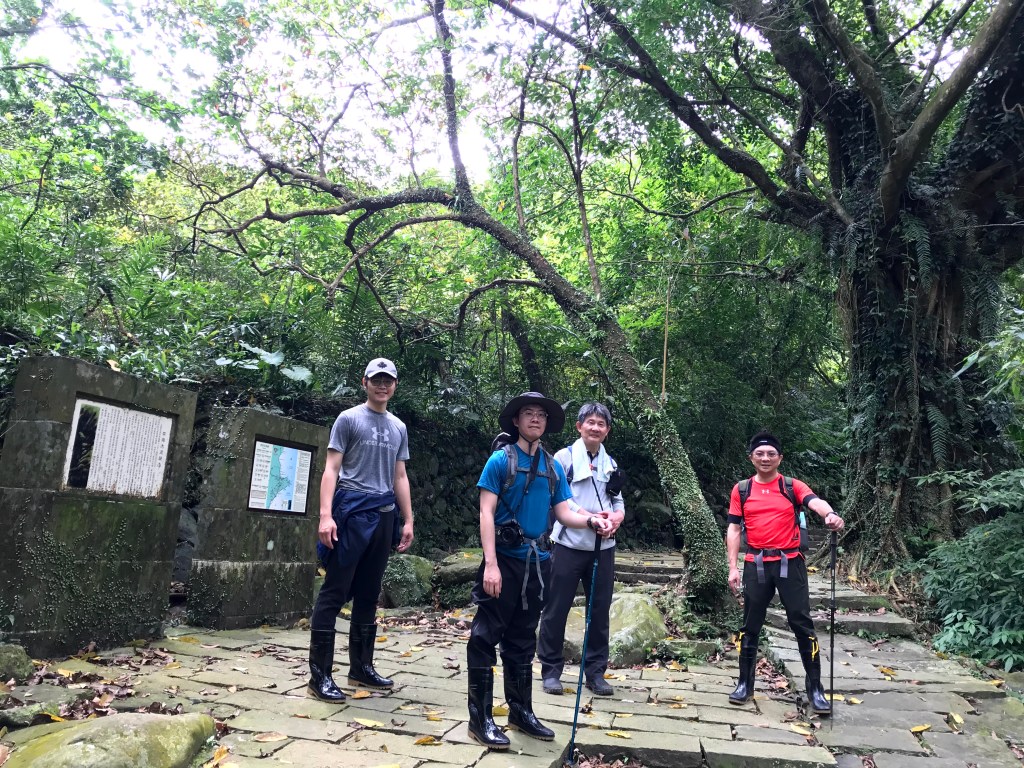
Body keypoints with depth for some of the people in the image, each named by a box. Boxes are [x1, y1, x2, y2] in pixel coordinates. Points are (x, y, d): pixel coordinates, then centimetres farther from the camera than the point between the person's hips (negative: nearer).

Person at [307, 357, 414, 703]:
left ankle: (361, 667, 20)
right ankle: (319, 673, 1)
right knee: (335, 591, -5)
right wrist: (325, 515, -15)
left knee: (368, 594, 11)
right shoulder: (348, 419, 2)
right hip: (351, 510, -5)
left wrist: (408, 521, 13)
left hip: (384, 515, 5)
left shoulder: (399, 428, 18)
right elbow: (331, 469, -4)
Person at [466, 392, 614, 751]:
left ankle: (521, 711, 29)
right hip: (505, 560, -5)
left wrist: (591, 521, -15)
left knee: (522, 640, 16)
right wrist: (490, 564, -18)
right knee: (485, 638, 0)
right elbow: (486, 513, -11)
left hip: (536, 562, 5)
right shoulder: (500, 460, -6)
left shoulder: (554, 467, 8)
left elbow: (564, 512, 6)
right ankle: (480, 718, 12)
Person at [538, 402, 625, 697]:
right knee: (556, 609, 3)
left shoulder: (610, 463, 13)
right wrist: (589, 517, -21)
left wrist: (618, 515, -10)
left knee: (599, 610, 10)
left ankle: (595, 671, 23)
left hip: (603, 547, 5)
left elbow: (618, 499, 13)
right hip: (569, 545, -4)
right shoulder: (564, 457, -3)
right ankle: (551, 669, 17)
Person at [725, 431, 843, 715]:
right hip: (756, 564, 2)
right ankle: (745, 683, 20)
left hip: (790, 563, -1)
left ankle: (815, 688, 15)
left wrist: (830, 514, -43)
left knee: (802, 624, 3)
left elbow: (815, 502, -19)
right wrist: (733, 567, -1)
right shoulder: (741, 490, 6)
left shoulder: (793, 486, 1)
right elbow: (734, 530, 6)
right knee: (750, 625, 8)